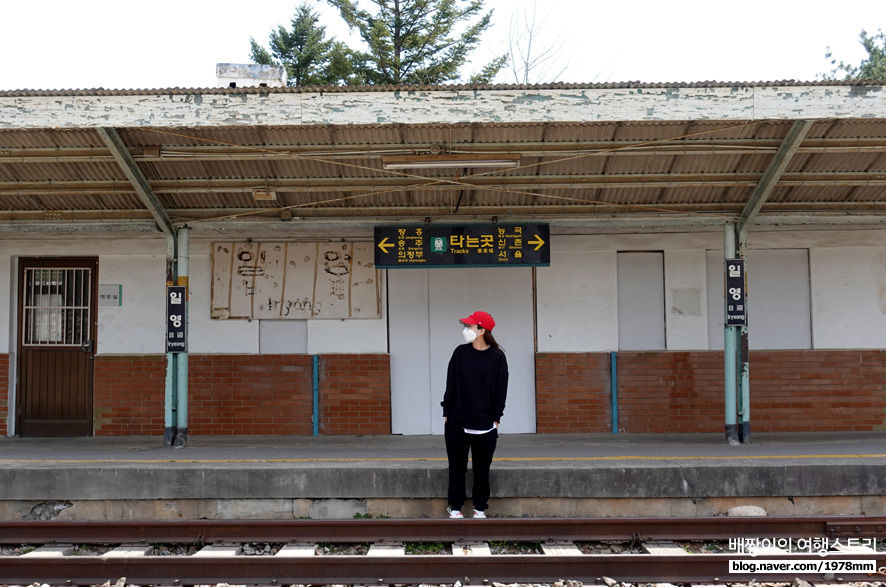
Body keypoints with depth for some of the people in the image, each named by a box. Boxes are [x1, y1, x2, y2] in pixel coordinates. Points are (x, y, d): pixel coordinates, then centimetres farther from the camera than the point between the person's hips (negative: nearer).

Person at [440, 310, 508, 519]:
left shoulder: (497, 357, -4)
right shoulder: (460, 353, 2)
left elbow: (500, 391, -1)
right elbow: (450, 385, 5)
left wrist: (495, 421, -3)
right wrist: (446, 415, 3)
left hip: (484, 426, -2)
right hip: (457, 424, 2)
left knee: (482, 470, 8)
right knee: (457, 468, 8)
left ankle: (480, 508, 23)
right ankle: (455, 507, 21)